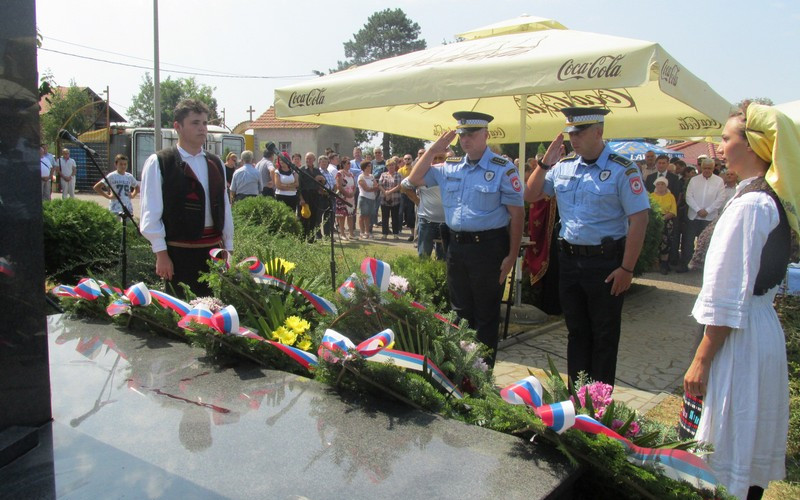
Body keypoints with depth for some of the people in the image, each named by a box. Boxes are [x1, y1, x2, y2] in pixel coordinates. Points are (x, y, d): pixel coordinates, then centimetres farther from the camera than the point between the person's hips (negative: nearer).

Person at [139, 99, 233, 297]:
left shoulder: (215, 163, 11)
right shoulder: (159, 163, -4)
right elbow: (151, 213, -6)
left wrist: (228, 248, 12)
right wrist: (161, 253, -9)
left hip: (213, 249, 5)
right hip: (178, 252, -5)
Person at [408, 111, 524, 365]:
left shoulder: (503, 169, -9)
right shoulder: (450, 166, 8)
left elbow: (516, 214, -9)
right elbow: (415, 179, 13)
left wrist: (511, 256, -12)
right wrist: (433, 150, 3)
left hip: (488, 247, -6)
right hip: (457, 246, 6)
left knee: (486, 315, 7)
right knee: (460, 311, 18)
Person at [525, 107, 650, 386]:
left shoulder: (622, 170, -11)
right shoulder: (563, 167, 6)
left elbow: (639, 219, -14)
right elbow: (530, 196, 11)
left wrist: (627, 269, -17)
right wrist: (545, 163, -3)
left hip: (605, 262, -5)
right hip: (569, 259, 6)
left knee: (604, 336, 8)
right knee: (576, 332, 17)